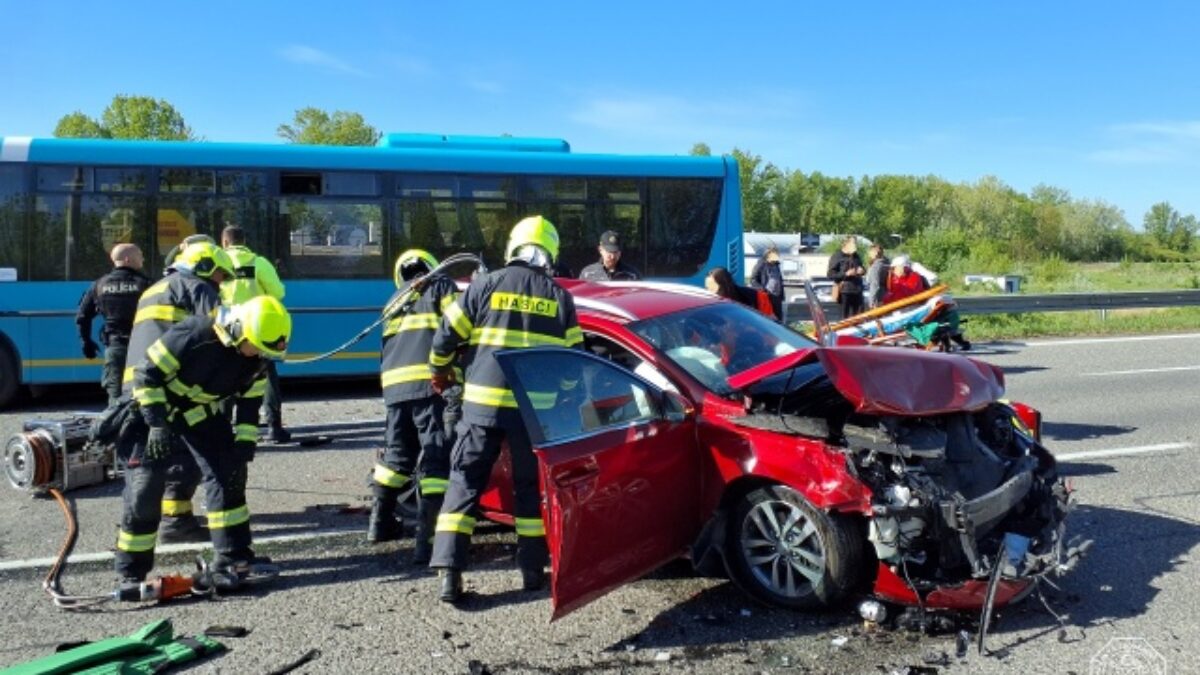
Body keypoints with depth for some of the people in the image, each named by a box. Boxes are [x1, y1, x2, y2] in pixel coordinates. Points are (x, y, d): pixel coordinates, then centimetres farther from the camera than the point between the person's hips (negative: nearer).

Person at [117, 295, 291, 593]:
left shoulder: (255, 361, -12)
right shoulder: (193, 334, -33)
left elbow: (250, 403, 1)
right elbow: (147, 373, -27)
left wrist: (245, 443, -9)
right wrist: (157, 424, -28)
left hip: (201, 411, 6)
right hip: (154, 407, -6)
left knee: (228, 473, -4)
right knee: (145, 490, -8)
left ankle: (234, 558, 3)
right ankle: (131, 574, 6)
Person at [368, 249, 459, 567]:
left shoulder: (395, 301, 32)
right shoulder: (440, 285, 12)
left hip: (394, 383, 7)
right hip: (430, 381, -7)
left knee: (396, 453, 23)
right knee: (437, 459, -9)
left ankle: (380, 523, 35)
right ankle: (427, 540, -16)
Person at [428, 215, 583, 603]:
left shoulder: (486, 286, 0)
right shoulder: (559, 297, 4)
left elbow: (446, 335, 2)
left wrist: (440, 370, 21)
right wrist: (562, 395, 25)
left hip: (483, 401, -1)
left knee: (464, 483, 6)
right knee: (530, 487, 14)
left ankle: (449, 571, -1)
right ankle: (532, 570, 18)